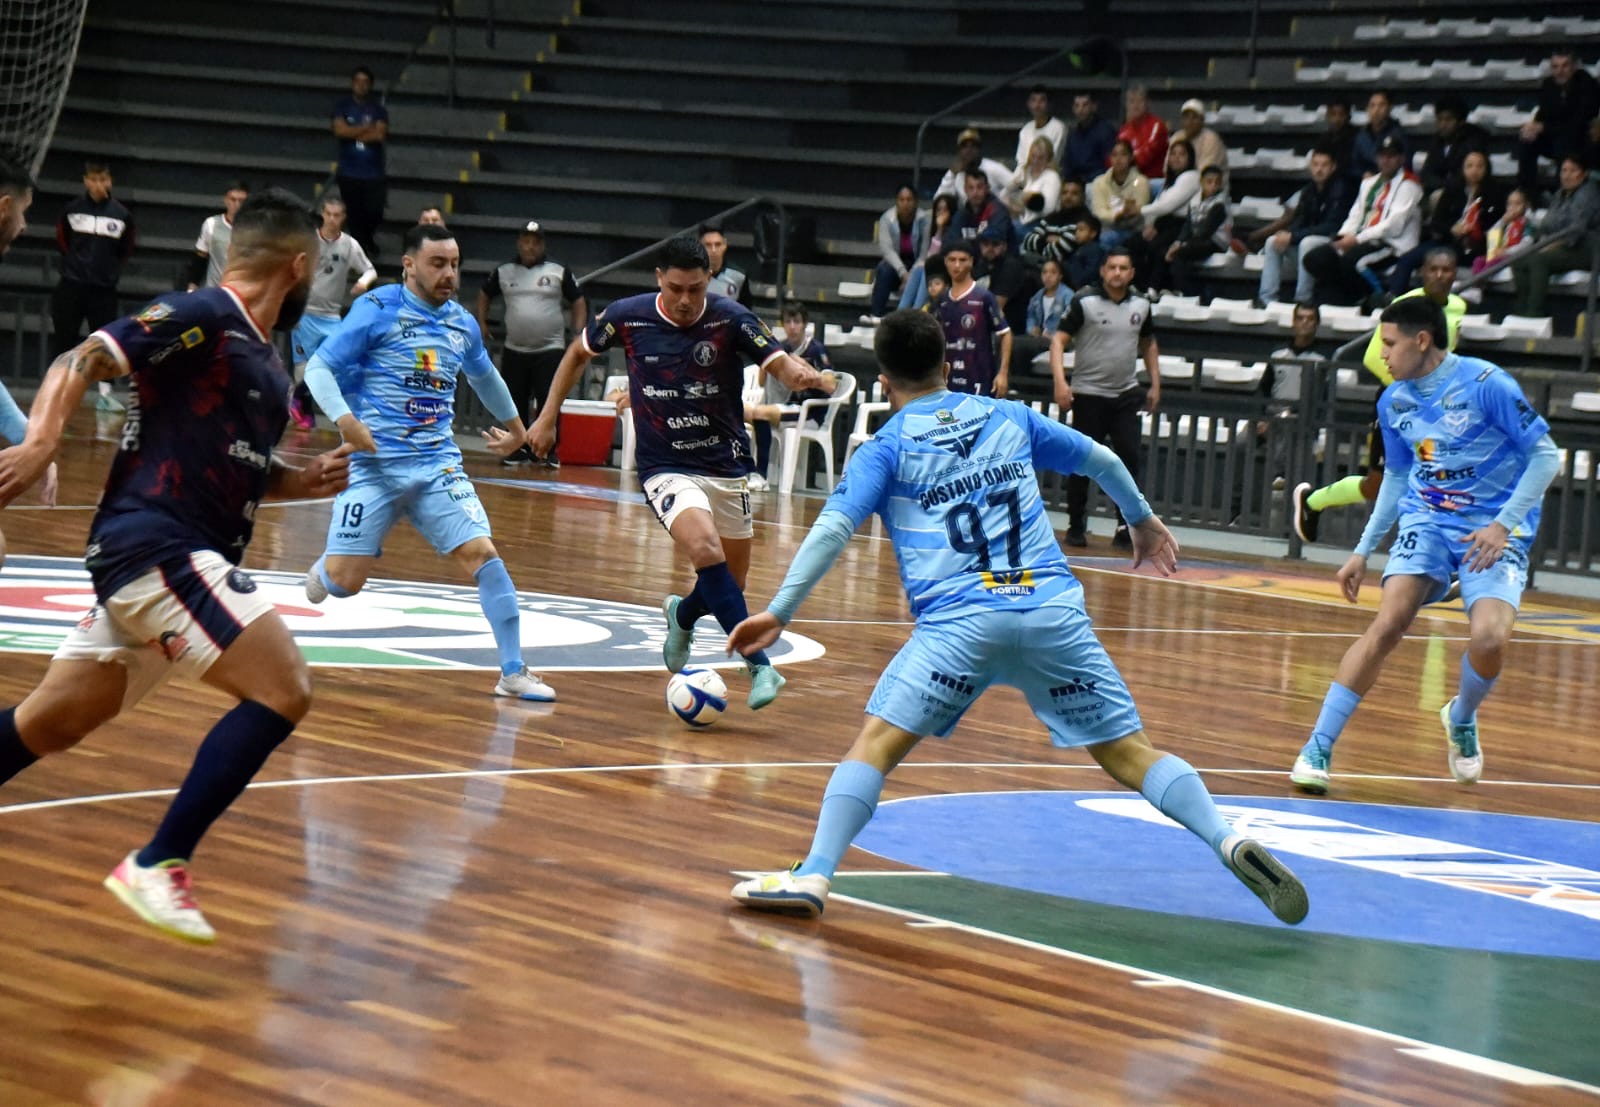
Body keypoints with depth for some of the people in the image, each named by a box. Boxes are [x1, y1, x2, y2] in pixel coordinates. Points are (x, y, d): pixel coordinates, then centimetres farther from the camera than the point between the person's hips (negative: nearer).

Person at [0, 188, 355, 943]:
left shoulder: (265, 366, 18)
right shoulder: (202, 317, -10)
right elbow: (79, 363, -18)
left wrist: (305, 482, 12)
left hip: (173, 558, 10)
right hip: (158, 547, -10)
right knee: (283, 689, -16)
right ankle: (157, 866, -14)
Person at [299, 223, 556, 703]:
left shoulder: (462, 324, 10)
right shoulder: (377, 309, -6)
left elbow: (484, 375, 31)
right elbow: (318, 367, -8)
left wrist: (514, 426, 41)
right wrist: (345, 419, -23)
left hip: (438, 465, 4)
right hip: (374, 463, -4)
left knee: (482, 554, -13)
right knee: (344, 581, -6)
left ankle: (513, 673, -7)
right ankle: (321, 569, 33)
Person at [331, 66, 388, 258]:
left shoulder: (378, 108, 3)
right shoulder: (343, 107, 4)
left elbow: (380, 134, -10)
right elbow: (340, 129, -12)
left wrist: (353, 133, -7)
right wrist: (367, 128, -10)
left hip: (374, 172, 0)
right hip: (349, 172, 0)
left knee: (375, 213, -4)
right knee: (355, 214, 2)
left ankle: (368, 240, 26)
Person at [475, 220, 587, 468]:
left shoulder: (560, 272, 0)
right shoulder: (503, 272, 6)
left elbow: (579, 302, 5)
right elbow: (485, 295, 22)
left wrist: (579, 334, -3)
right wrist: (481, 322, 13)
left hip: (550, 351, -3)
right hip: (514, 351, 3)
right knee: (515, 405, 6)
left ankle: (551, 452, 0)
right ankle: (520, 450, 17)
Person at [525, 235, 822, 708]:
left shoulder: (729, 318, -12)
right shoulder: (628, 316, -9)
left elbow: (781, 364, -21)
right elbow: (579, 353, 9)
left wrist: (800, 372, -44)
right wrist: (547, 417, 9)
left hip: (727, 467, 2)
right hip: (666, 468, -2)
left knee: (729, 586, 11)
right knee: (705, 549, -29)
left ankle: (682, 615, 46)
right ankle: (759, 664, -26)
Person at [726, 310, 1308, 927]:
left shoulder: (885, 449, 10)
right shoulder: (1010, 419, 20)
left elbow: (832, 531, -3)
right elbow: (1101, 461, 30)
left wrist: (778, 612, -5)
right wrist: (1144, 522, 46)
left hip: (958, 620, -3)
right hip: (1054, 611, 3)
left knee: (876, 744, -1)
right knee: (1126, 751, 6)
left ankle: (813, 876, -16)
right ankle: (1228, 842, -10)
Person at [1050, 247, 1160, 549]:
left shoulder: (1141, 303, 4)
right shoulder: (1084, 301, -11)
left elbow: (1149, 343, 19)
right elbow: (1058, 340, -13)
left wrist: (1155, 384, 14)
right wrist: (1060, 382, -24)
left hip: (1126, 394, 3)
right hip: (1088, 394, -3)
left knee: (1129, 457, -5)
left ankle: (1125, 528, 1)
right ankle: (1075, 526, 16)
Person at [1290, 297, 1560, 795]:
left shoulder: (1487, 384, -14)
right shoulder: (1394, 402, 4)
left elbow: (1546, 456, -11)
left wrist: (1503, 524, -19)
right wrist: (1363, 552, 18)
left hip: (1495, 531, -4)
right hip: (1427, 520, 4)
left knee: (1490, 639, -24)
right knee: (1387, 626, -19)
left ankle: (1462, 718, 11)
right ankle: (1318, 747, -15)